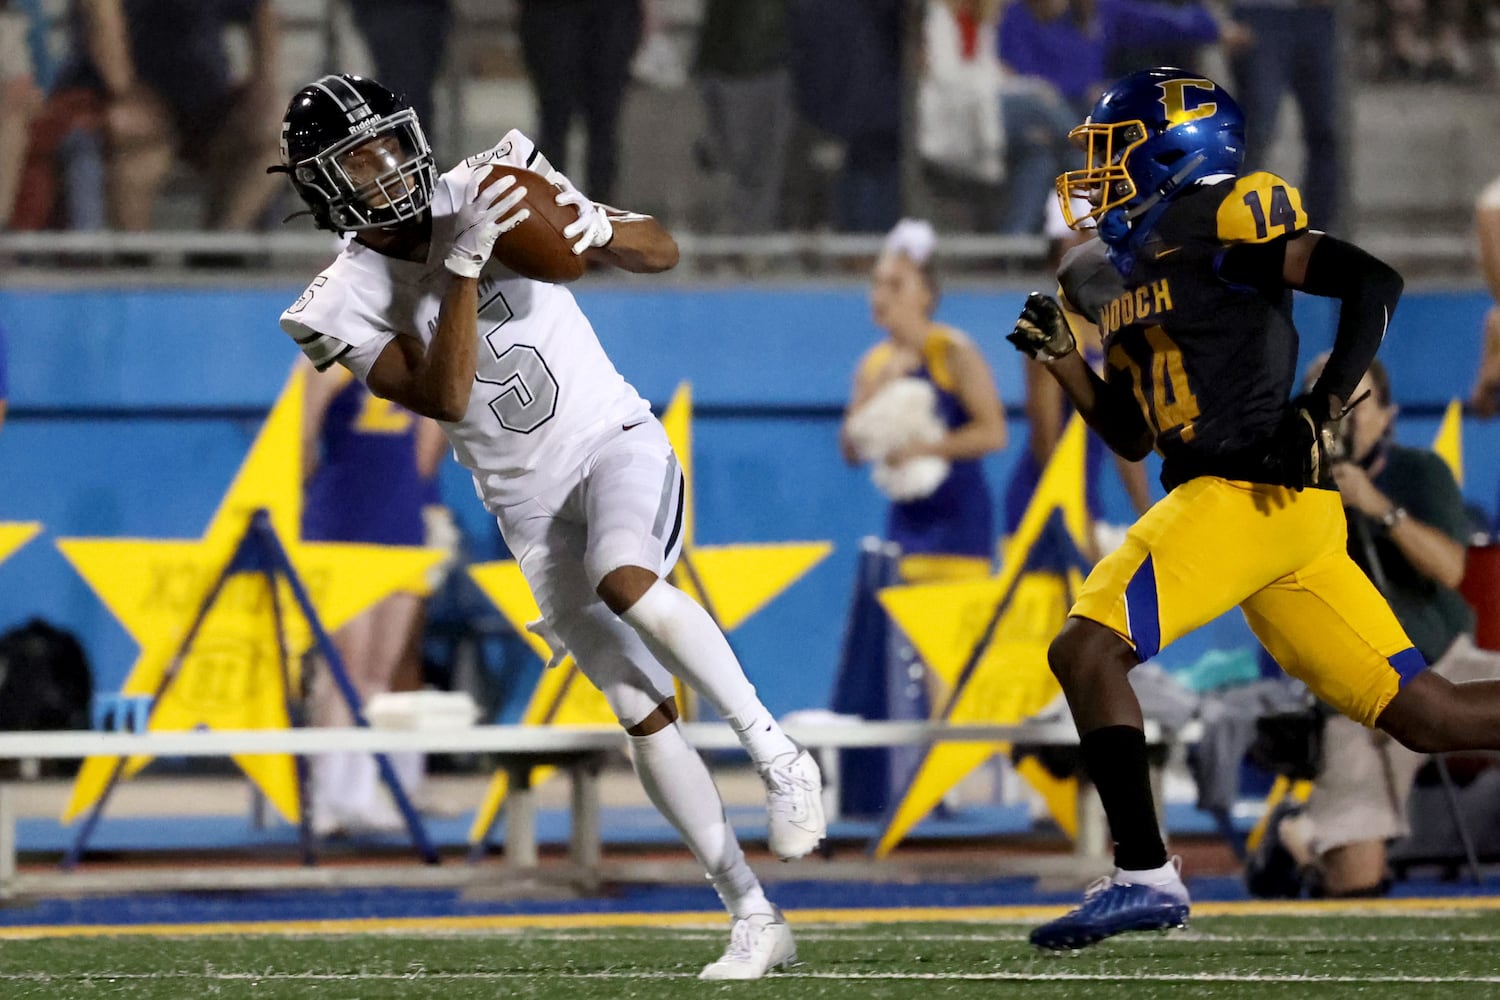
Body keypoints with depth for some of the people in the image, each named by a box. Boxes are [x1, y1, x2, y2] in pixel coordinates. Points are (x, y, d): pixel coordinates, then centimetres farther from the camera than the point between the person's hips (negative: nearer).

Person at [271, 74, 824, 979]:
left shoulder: (491, 190, -6)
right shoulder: (346, 303, -7)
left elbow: (663, 253, -3)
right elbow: (445, 398, -23)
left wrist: (593, 231, -25)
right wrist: (464, 265, -30)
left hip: (615, 440, -2)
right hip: (532, 506, 2)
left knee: (624, 580, -34)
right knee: (643, 714, -2)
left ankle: (779, 755, -20)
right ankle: (755, 920, 4)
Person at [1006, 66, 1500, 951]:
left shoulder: (1220, 222, -5)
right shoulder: (1118, 271, 22)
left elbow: (1374, 282, -13)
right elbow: (1130, 434, 27)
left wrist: (1324, 410, -17)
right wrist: (1061, 357, 13)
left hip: (1251, 491, -9)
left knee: (1086, 647, -14)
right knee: (1420, 713, 7)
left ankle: (1146, 876, -14)